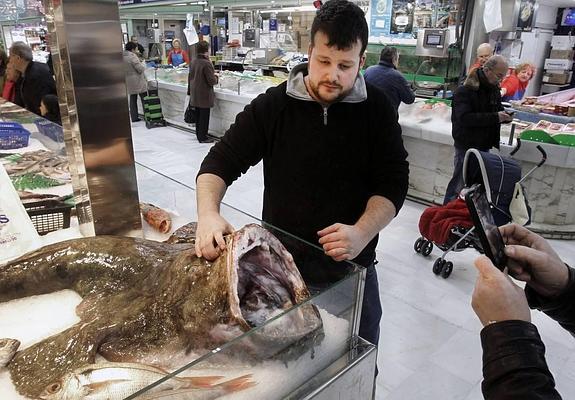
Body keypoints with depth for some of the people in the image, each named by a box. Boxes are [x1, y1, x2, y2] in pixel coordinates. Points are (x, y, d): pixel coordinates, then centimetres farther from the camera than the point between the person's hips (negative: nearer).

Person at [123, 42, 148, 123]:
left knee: (133, 99, 12)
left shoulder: (122, 56, 6)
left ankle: (134, 117, 15)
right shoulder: (132, 56, -17)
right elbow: (140, 69, -18)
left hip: (128, 82, 8)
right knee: (144, 99, 1)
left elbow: (124, 69, 13)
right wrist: (142, 64, 0)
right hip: (137, 81, -7)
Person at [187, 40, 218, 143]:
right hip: (204, 95, -8)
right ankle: (203, 137, 7)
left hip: (195, 94, 8)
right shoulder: (207, 63, -19)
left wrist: (190, 90, 24)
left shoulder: (193, 62, 6)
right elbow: (212, 81, -19)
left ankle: (199, 135, 27)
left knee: (198, 115, 16)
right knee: (204, 117, 1)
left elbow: (190, 77, 15)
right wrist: (216, 76, 2)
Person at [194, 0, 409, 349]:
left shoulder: (378, 110, -5)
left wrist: (363, 232, -24)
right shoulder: (273, 105, -7)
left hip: (352, 268, 1)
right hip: (281, 264, 0)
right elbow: (221, 161, -5)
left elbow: (393, 182, -6)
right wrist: (208, 214, -24)